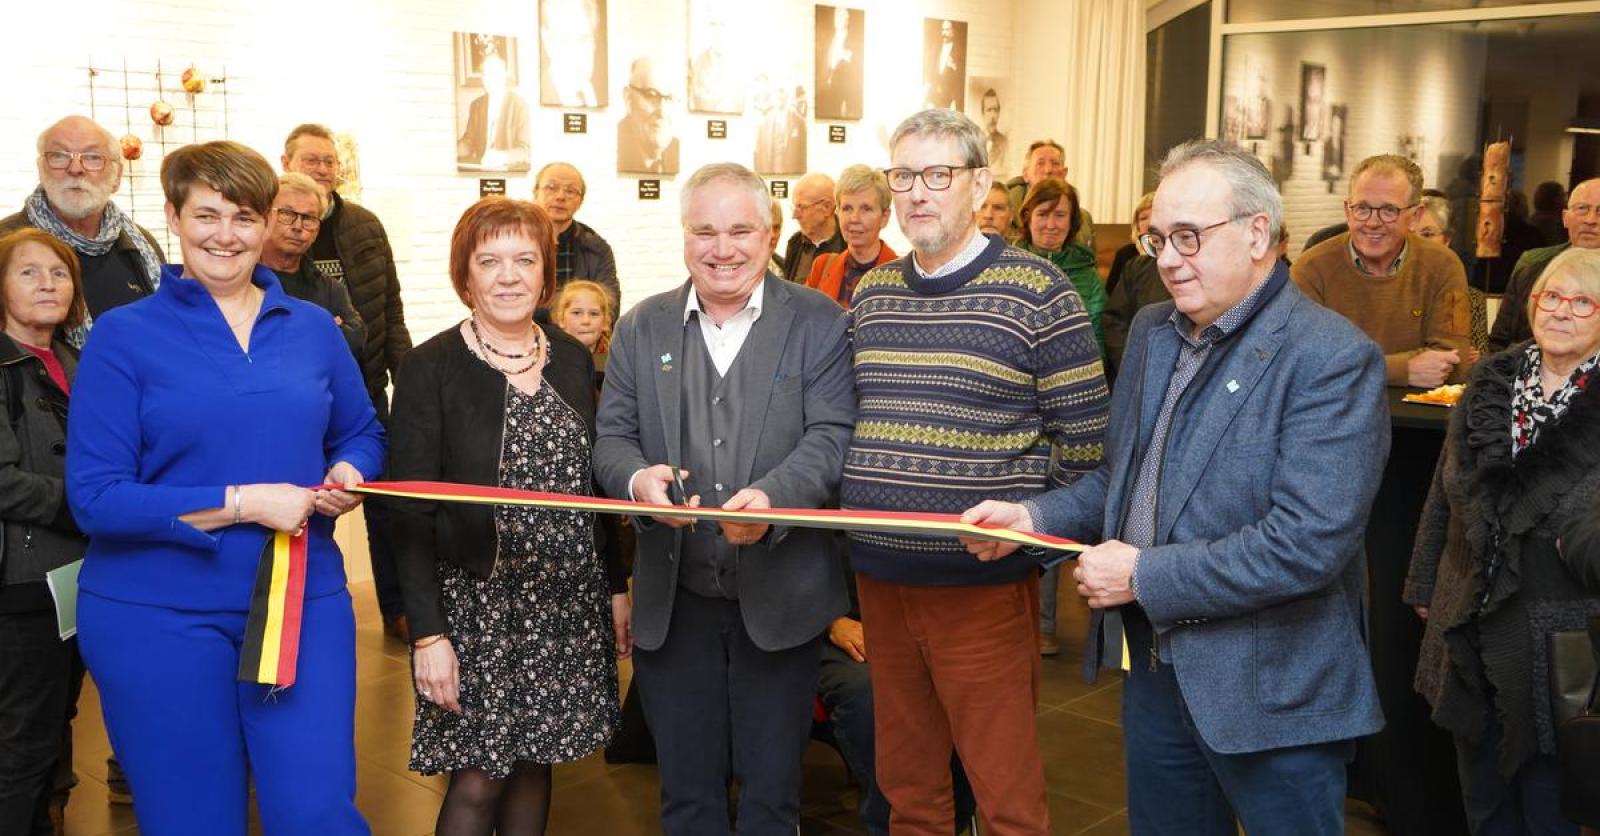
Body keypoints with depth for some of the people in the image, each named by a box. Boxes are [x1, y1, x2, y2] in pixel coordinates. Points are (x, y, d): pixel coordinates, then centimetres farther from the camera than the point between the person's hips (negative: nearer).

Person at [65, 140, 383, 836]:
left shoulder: (313, 328, 7)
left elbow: (362, 435, 18)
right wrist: (243, 502, -18)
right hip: (159, 616, -2)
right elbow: (95, 497, -10)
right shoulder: (124, 335, -4)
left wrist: (350, 474, -6)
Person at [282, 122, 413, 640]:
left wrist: (405, 374, 2)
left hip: (365, 384, 3)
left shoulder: (365, 226, 5)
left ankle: (397, 609, 19)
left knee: (384, 498, 8)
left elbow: (390, 308, 7)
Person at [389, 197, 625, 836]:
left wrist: (616, 586, 10)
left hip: (569, 604, 4)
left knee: (534, 761, 11)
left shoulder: (573, 359, 6)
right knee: (478, 780, 1)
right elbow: (411, 513, -9)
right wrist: (428, 633, -14)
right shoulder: (430, 370, -8)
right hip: (478, 603, -4)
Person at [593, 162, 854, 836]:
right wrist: (638, 479, -19)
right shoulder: (642, 327, 7)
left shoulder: (819, 323, -2)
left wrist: (772, 498, -29)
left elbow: (833, 437, -10)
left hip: (779, 597, -2)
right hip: (673, 600, 3)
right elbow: (611, 436, 5)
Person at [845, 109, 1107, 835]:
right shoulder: (869, 293, 9)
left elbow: (1083, 436, -6)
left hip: (983, 584, -5)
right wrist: (858, 511, 7)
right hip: (879, 578, 5)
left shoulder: (1035, 293, -8)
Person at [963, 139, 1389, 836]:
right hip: (1155, 668, 7)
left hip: (1271, 693, -6)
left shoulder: (1334, 359, -17)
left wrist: (1145, 576, -20)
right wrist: (1033, 517, -2)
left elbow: (1309, 542, -25)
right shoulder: (1152, 330, 7)